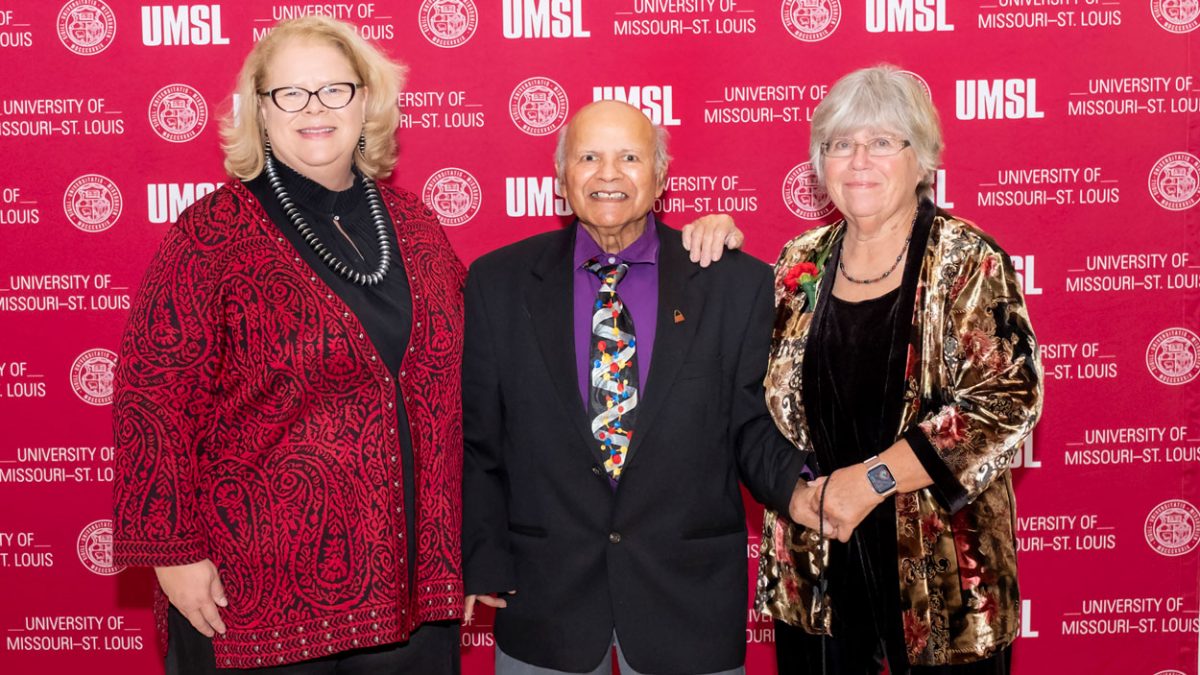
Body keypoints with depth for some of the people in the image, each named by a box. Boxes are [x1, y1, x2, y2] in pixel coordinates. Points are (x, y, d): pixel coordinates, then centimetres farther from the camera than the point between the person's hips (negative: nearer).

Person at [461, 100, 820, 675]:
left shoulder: (737, 283, -3)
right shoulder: (497, 283, 0)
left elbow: (752, 426, 1)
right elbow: (476, 438, 3)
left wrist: (794, 488, -18)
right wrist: (482, 560, -1)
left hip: (690, 598, 0)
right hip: (542, 597, 1)